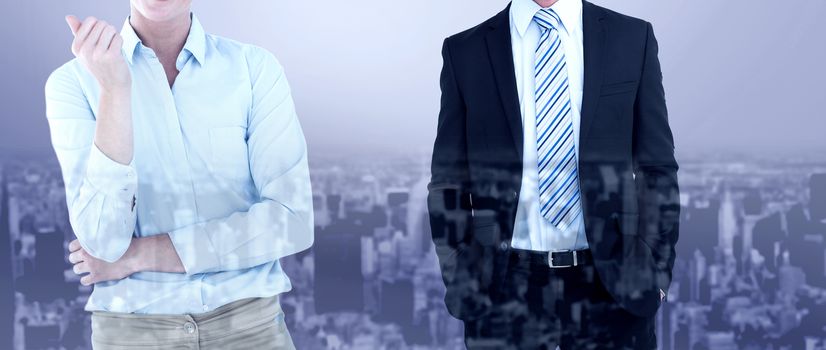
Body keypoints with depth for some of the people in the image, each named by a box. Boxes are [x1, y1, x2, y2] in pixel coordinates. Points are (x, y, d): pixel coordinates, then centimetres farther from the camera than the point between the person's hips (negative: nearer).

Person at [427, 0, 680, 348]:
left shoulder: (633, 39, 3)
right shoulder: (465, 51, 1)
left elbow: (658, 167, 5)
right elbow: (449, 182, 4)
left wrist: (656, 270, 1)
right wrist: (459, 282, 0)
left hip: (614, 283, 1)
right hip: (504, 293, 0)